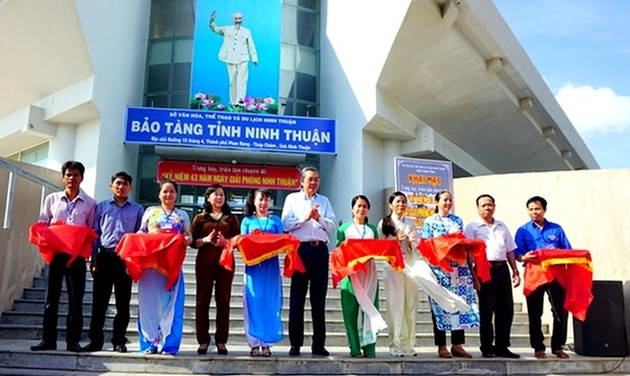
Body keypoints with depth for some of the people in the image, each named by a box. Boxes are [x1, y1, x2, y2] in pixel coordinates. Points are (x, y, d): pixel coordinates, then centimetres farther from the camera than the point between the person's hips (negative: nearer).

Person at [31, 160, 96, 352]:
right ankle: (48, 339, 10)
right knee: (51, 296, 3)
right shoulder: (52, 199, 10)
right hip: (55, 252, 1)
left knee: (75, 298, 1)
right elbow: (42, 223, 11)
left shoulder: (89, 203, 6)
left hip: (77, 254, -1)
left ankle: (73, 340, 7)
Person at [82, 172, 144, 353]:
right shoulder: (101, 207, 10)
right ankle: (95, 340, 10)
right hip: (104, 256, 0)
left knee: (123, 303, 4)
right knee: (99, 301, 2)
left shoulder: (137, 210, 9)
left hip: (125, 259, 0)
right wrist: (94, 260, 0)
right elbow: (95, 234, 8)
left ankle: (119, 341, 13)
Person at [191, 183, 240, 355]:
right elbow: (193, 242, 4)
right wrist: (206, 240, -14)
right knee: (202, 300, 0)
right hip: (204, 262, 0)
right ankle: (203, 341, 7)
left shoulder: (231, 218, 12)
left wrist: (226, 242, -13)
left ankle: (221, 341, 6)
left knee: (223, 301, 1)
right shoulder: (200, 217, 10)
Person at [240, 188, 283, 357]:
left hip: (271, 266, 0)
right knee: (252, 303, -1)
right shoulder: (247, 221, 11)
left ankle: (266, 343, 6)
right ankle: (254, 343, 5)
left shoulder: (276, 220, 11)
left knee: (270, 304, 0)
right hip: (253, 265, 0)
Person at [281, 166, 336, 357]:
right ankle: (295, 343, 5)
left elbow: (332, 225, 7)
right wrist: (304, 218, -11)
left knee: (319, 297, 4)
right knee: (297, 296, -1)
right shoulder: (292, 198, 10)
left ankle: (319, 344, 9)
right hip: (300, 248, -2)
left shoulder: (324, 201, 17)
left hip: (320, 249, 3)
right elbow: (286, 224, -1)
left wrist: (319, 218, -10)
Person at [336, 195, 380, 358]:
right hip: (351, 272, -2)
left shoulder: (372, 229, 17)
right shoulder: (344, 228, 11)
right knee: (351, 311, -4)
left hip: (369, 273, 2)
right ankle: (355, 349, 0)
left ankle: (369, 348, 0)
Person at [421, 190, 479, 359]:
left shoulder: (458, 220, 16)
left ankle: (457, 344, 10)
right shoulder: (429, 222, 5)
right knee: (440, 305, -1)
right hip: (439, 268, -4)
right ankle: (441, 346, 7)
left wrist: (471, 268, 7)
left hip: (459, 268, 4)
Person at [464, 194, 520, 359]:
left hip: (503, 269, 5)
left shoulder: (502, 226, 19)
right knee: (486, 310, 0)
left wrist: (515, 271, 12)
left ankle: (502, 347, 17)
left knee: (506, 309, 6)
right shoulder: (473, 227, 3)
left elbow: (510, 250, 20)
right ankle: (487, 348, 9)